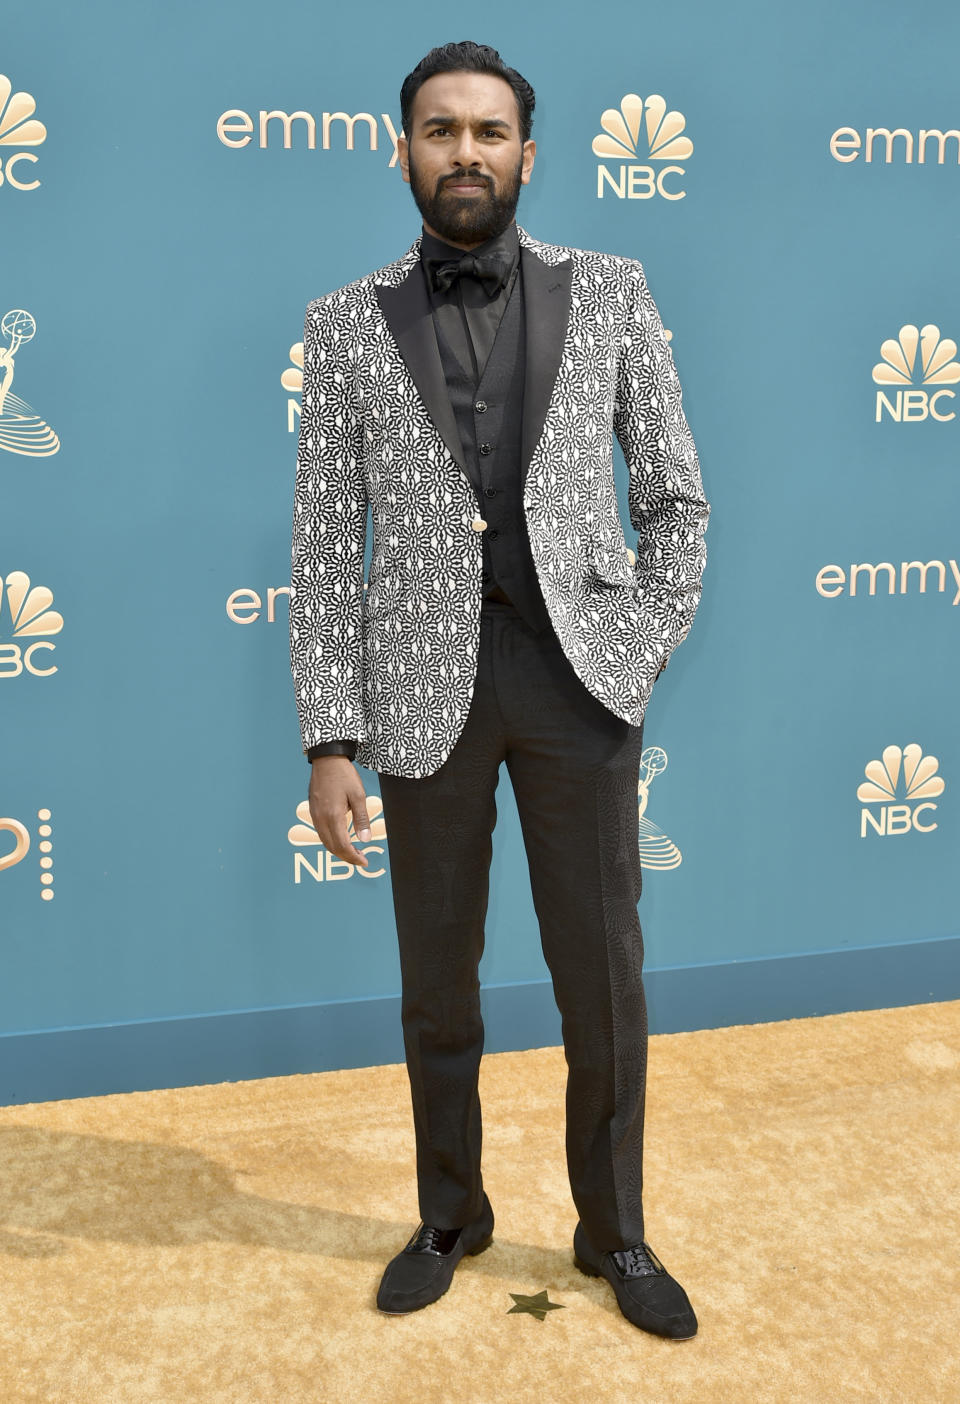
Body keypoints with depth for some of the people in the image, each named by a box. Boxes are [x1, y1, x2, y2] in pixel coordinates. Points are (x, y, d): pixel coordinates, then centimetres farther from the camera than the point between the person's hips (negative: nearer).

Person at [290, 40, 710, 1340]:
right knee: (436, 982, 11)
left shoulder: (609, 294, 4)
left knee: (604, 981, 6)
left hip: (578, 676, 0)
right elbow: (326, 547, 1)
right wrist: (329, 743, -4)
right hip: (427, 687, 0)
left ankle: (613, 1233, 28)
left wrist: (638, 661, -3)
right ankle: (451, 1216, 34)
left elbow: (676, 499, 7)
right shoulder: (346, 326, 4)